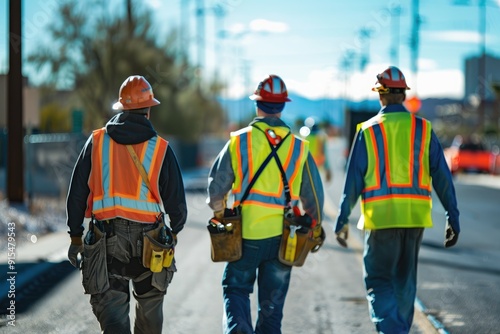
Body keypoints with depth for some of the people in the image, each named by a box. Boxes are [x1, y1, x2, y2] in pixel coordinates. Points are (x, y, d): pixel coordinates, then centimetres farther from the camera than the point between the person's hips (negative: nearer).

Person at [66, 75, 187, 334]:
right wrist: (175, 229, 21)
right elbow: (176, 199, 2)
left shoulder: (96, 142, 1)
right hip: (149, 240, 0)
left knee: (111, 306, -1)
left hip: (107, 241, 0)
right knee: (150, 304, 18)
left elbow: (77, 192, 3)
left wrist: (75, 235, 11)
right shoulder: (160, 149, -3)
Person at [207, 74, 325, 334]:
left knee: (236, 290, 12)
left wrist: (219, 213, 20)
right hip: (282, 237, 1)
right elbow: (314, 197, 4)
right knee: (272, 301, 11)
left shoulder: (238, 141, -4)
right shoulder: (299, 147, 0)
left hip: (246, 235, -1)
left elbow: (216, 186, 0)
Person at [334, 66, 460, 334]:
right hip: (415, 215, 3)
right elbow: (442, 176, 1)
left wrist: (342, 220, 2)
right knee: (405, 282, 16)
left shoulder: (368, 130, -2)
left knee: (378, 281, 2)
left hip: (381, 216, -3)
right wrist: (453, 218, 5)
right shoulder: (423, 129, 3)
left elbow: (353, 179, -3)